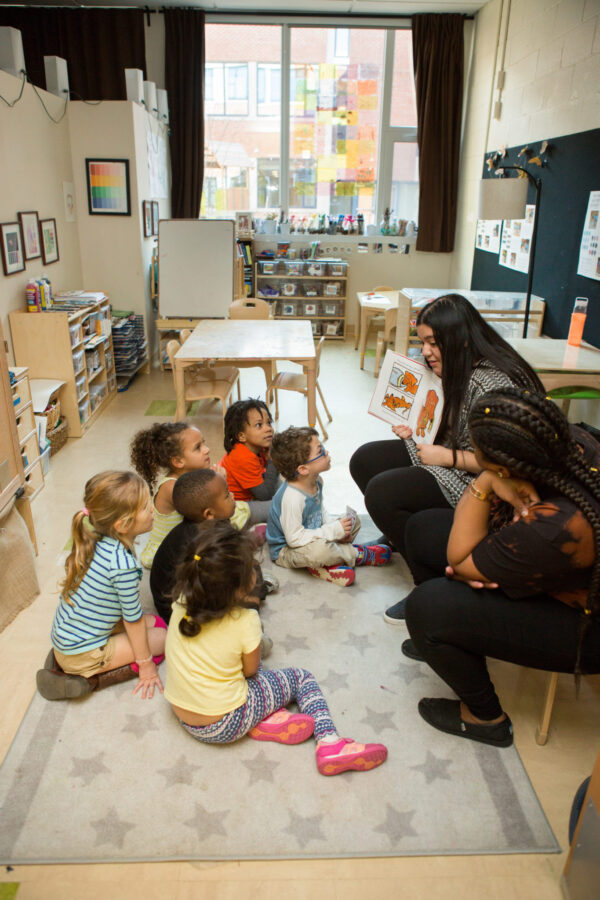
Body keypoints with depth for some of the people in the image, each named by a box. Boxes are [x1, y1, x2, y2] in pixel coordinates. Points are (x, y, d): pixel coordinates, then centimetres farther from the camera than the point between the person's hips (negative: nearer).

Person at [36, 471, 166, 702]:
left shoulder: (96, 542, -4)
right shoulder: (122, 563, -29)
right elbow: (133, 618, -16)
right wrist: (146, 666, -3)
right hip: (82, 654, -8)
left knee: (155, 622, 16)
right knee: (163, 638, -2)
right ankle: (90, 680, -4)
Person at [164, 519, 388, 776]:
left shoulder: (182, 606, -11)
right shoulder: (244, 622, -25)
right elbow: (250, 670, -7)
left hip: (182, 716, 6)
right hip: (223, 726, -5)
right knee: (301, 677, 12)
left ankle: (264, 719, 5)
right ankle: (328, 742, -1)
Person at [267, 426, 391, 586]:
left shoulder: (316, 481, -4)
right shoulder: (292, 497, -33)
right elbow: (294, 538, -32)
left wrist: (335, 526, -7)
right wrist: (334, 530, -27)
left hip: (313, 536, 10)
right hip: (286, 551, -9)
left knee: (353, 520, 10)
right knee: (320, 549, -40)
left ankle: (327, 564, -10)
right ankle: (357, 554, -7)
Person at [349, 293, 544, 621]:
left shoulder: (492, 384, -27)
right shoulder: (454, 370, 4)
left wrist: (446, 456, -22)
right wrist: (415, 430, 2)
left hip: (473, 479, -10)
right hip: (440, 452, 10)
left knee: (380, 492, -24)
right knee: (364, 460, 5)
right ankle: (397, 535, 23)